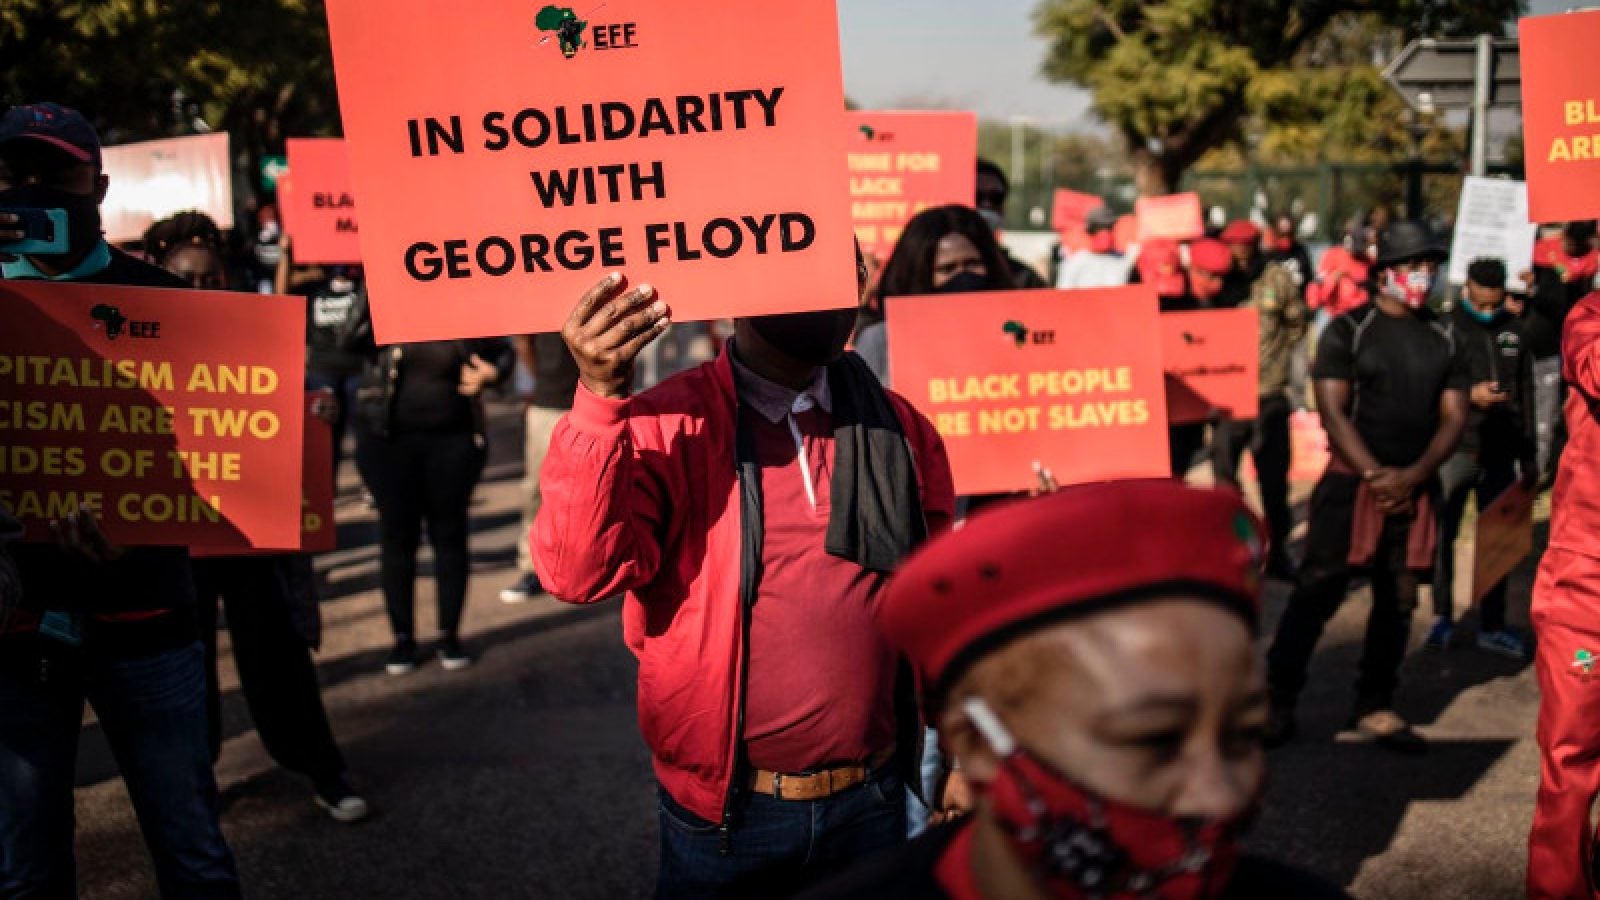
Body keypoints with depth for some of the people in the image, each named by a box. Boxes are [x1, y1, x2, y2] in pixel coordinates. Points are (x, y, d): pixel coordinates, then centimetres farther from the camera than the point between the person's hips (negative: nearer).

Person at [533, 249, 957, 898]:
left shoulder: (902, 430, 0)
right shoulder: (668, 426, -11)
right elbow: (578, 572, -24)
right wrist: (599, 398, -35)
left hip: (872, 806, 3)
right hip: (724, 814, -2)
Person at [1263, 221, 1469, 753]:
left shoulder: (1443, 340, 11)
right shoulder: (1348, 331, -2)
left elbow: (1454, 417, 6)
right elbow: (1332, 411, -9)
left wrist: (1411, 477, -9)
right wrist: (1375, 475, -15)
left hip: (1415, 488, 5)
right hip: (1351, 483, -4)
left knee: (1399, 599, 7)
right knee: (1319, 591, -4)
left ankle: (1374, 709, 19)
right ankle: (1278, 700, 5)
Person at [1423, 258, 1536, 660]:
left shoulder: (1512, 328, 7)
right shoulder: (1444, 326, -7)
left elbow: (1524, 393, 13)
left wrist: (1529, 454, 14)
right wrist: (1467, 395, -23)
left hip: (1500, 453, 4)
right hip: (1453, 450, -4)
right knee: (1442, 534, 4)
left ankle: (1492, 625, 17)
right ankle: (1442, 616, 19)